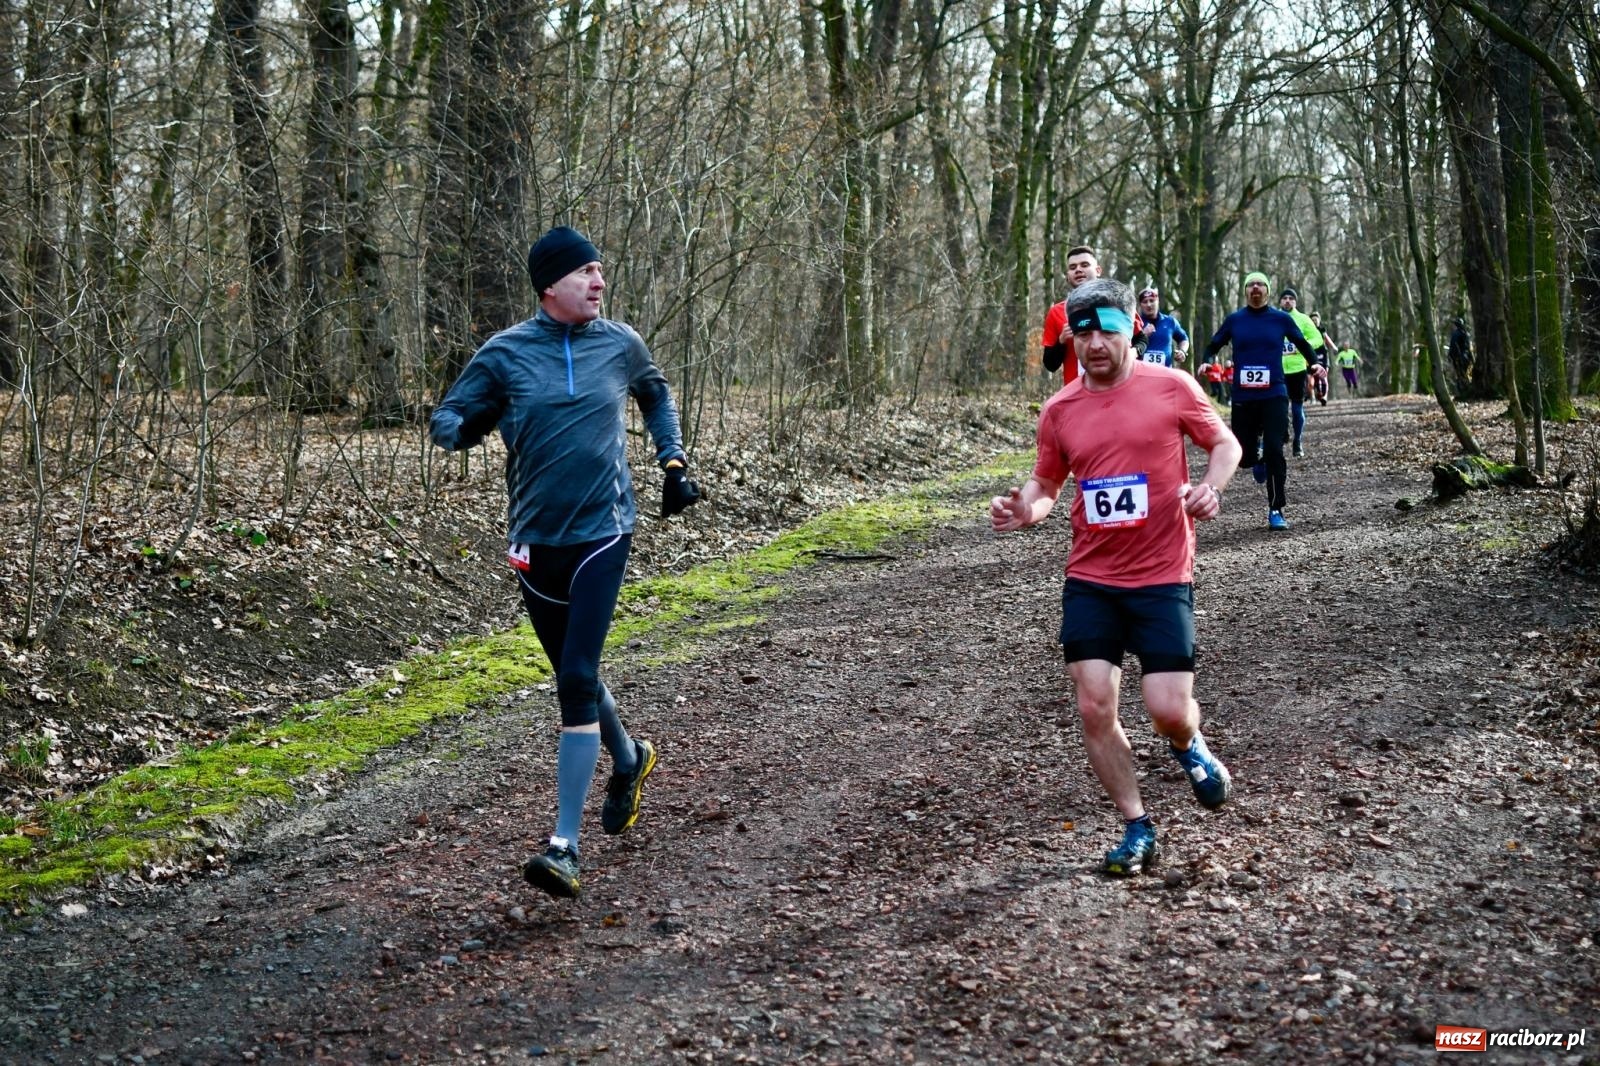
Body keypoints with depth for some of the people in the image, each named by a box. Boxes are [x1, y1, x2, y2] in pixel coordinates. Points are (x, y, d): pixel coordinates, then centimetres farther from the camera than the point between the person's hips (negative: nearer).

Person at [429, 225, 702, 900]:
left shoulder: (621, 345, 2)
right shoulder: (505, 353, -3)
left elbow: (656, 396, 23)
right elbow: (444, 420, 0)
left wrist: (675, 463, 13)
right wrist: (467, 426, -23)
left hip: (603, 533, -2)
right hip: (536, 540, 2)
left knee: (577, 678, -13)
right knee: (573, 673, 16)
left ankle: (566, 844, -12)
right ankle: (629, 761, 46)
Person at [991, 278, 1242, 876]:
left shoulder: (1172, 388, -3)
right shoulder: (1060, 411, 5)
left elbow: (1225, 444, 8)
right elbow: (1046, 484, 16)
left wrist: (1211, 487, -12)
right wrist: (1023, 511, -6)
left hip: (1162, 579, -3)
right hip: (1090, 581, 3)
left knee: (1169, 710, -8)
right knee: (1094, 707, -4)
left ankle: (1188, 746, 32)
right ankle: (1136, 829, 15)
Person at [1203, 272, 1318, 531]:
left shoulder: (1281, 319, 3)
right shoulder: (1234, 320, 4)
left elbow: (1301, 343, 14)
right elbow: (1213, 346, 12)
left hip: (1274, 395, -1)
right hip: (1243, 398, 1)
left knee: (1274, 450, -13)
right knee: (1243, 455, 3)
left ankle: (1276, 511, -4)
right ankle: (1258, 458, 43)